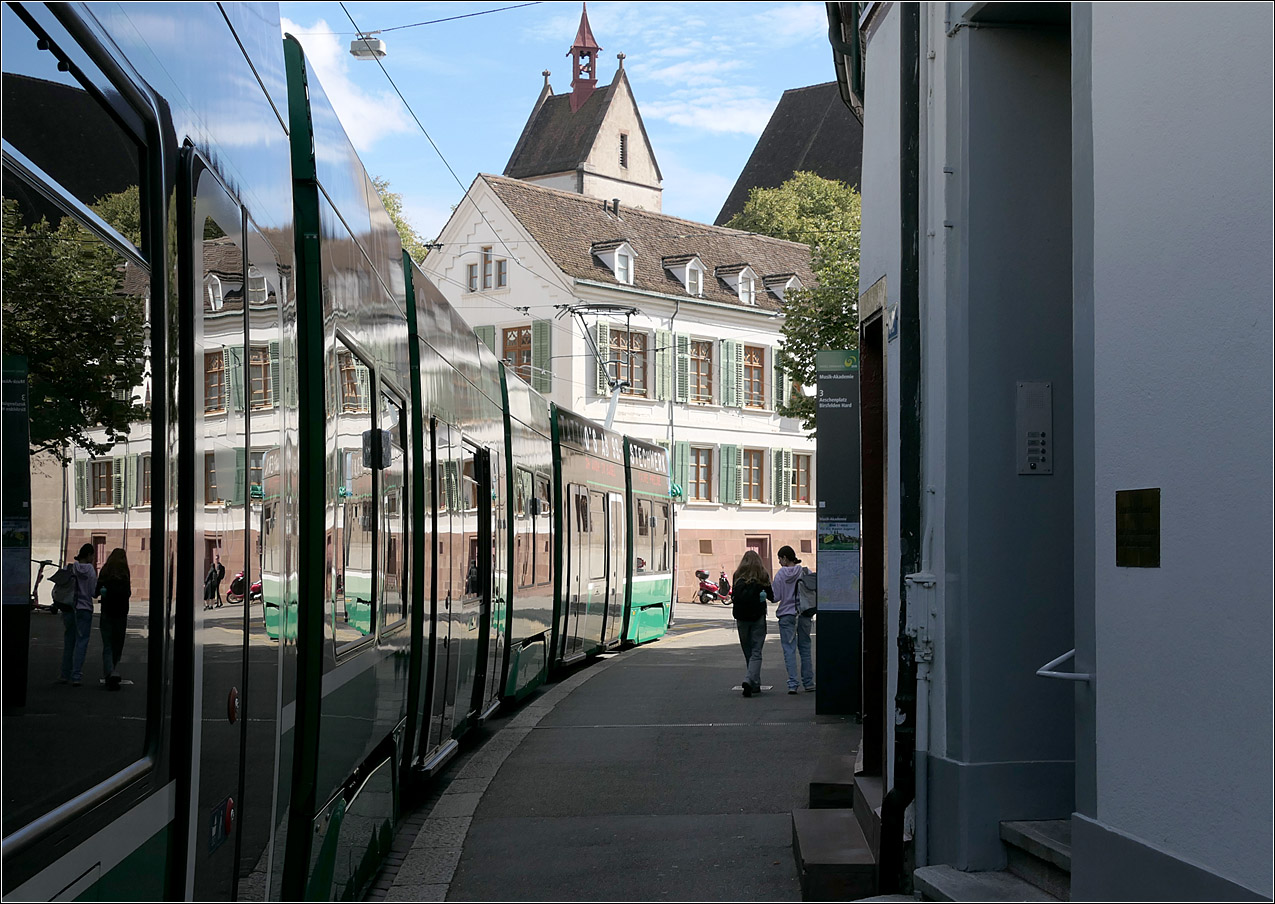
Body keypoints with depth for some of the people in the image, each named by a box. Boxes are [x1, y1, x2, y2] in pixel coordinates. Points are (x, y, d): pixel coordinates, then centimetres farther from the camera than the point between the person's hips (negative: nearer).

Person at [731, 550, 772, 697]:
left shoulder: (738, 576, 0)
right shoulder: (762, 576, -1)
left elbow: (736, 595, -7)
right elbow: (771, 596, 5)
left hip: (742, 618, 1)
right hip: (758, 616, -1)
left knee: (748, 652, 13)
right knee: (756, 652, -2)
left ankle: (755, 684, 19)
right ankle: (749, 680, -23)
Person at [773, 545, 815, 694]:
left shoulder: (780, 575, -6)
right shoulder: (805, 572, -2)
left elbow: (777, 597, -6)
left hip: (786, 614, -2)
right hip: (804, 614, 2)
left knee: (789, 649, 0)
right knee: (805, 648, 13)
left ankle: (792, 684, -8)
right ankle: (808, 682, 19)